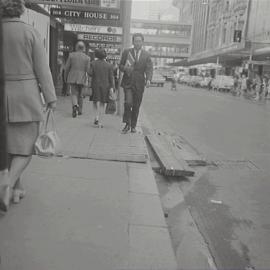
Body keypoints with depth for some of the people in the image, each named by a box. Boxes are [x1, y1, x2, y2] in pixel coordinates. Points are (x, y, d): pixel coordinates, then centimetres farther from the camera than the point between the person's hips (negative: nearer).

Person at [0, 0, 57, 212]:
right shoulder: (30, 32, -7)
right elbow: (42, 69, -8)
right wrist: (51, 98, -3)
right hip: (26, 95, -3)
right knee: (25, 148, 4)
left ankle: (17, 188, 25)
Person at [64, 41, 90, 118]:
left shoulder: (71, 55, -1)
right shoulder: (87, 58, -1)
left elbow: (67, 68, 1)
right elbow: (87, 70, -3)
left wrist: (66, 78, 12)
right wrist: (86, 80, 5)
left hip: (72, 78, -1)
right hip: (82, 79, 1)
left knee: (74, 94, -1)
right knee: (80, 94, 15)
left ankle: (75, 106, -28)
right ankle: (80, 110, 23)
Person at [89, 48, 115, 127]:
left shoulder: (93, 63, -1)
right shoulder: (109, 65, 0)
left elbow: (90, 73, -6)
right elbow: (111, 77, -5)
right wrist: (112, 87, -7)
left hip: (95, 85, 0)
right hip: (105, 86, 0)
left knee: (96, 101, 14)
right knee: (103, 104, 5)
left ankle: (96, 117, -6)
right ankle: (100, 122, 5)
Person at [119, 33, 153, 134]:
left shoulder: (146, 55, 6)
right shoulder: (126, 52, 7)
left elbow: (149, 69, -2)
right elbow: (120, 66, 10)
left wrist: (148, 79, -20)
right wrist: (125, 68, -14)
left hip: (139, 84, 1)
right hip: (128, 82, -1)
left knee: (136, 106, 6)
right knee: (128, 102, -17)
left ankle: (133, 126, 20)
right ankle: (127, 124, -2)